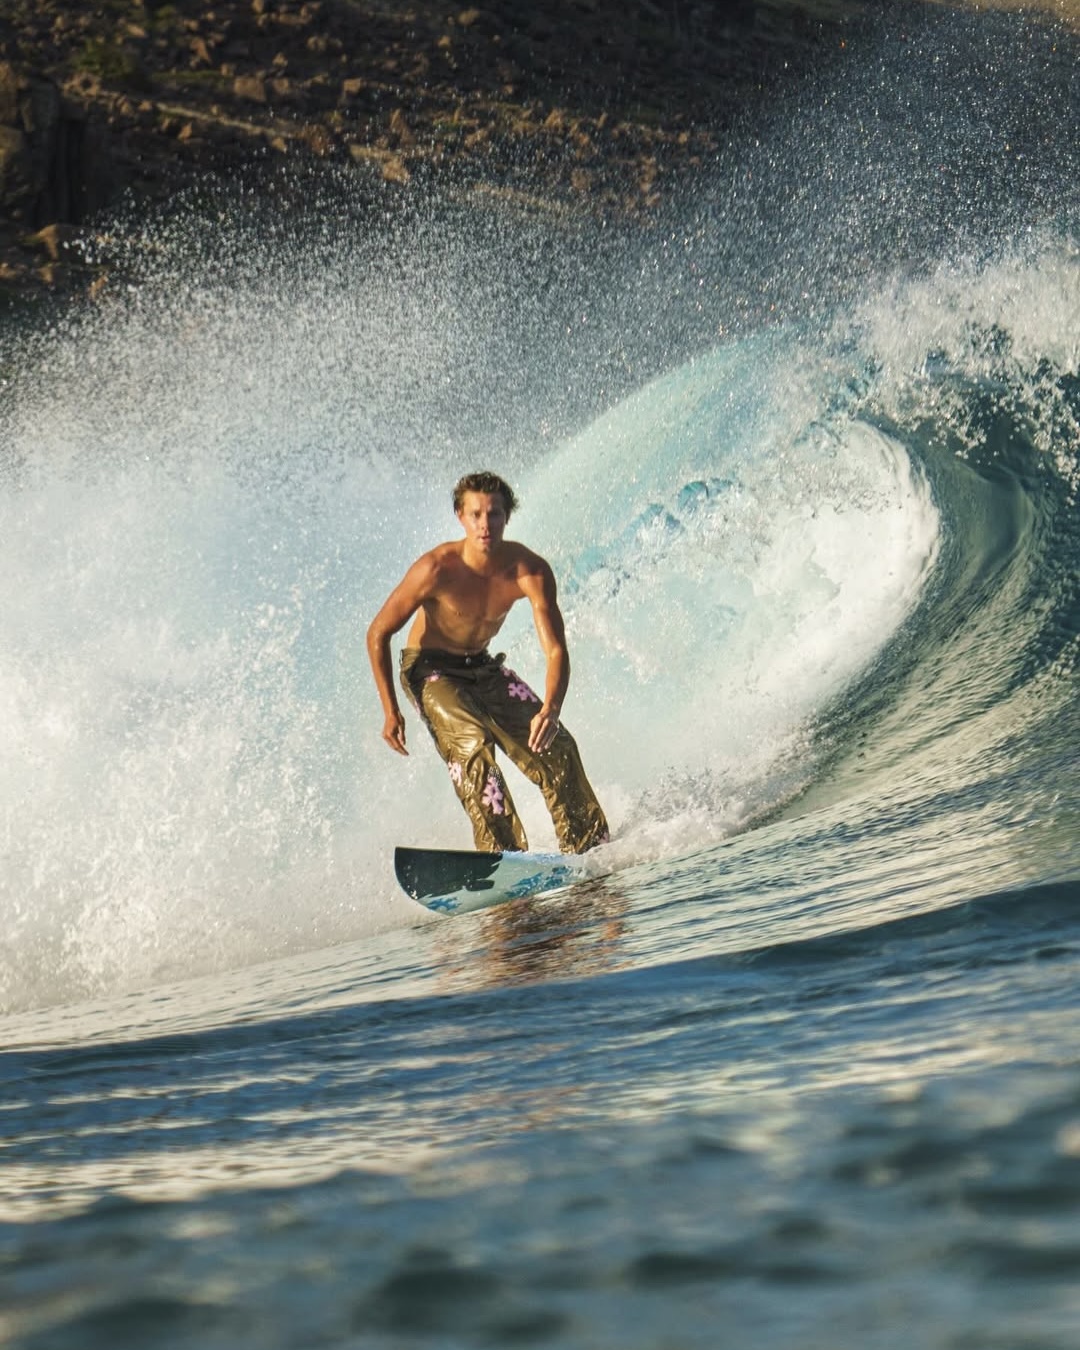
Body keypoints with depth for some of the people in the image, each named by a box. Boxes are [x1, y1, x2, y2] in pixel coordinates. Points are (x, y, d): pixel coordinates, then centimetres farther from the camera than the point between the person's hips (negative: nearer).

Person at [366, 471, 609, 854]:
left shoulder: (530, 571, -22)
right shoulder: (437, 569, -28)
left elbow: (556, 650, -25)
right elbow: (378, 634, -16)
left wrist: (550, 710, -43)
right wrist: (390, 711, -19)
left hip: (483, 667, 4)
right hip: (430, 670, -4)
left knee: (554, 746, -4)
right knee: (472, 742, -29)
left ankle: (590, 847, 10)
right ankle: (501, 852, -29)